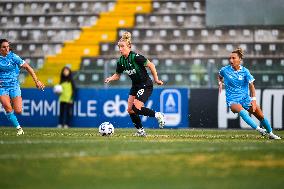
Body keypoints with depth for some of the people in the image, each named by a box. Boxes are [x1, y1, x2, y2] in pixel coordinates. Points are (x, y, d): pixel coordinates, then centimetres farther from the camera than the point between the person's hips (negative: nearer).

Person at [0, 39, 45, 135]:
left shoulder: (13, 57, -7)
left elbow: (27, 67, -5)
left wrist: (36, 80, -9)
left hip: (14, 86, -1)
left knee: (18, 111, -9)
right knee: (8, 109, -18)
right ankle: (18, 128, -1)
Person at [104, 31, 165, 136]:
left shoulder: (135, 57, -22)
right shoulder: (121, 61, 0)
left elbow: (150, 65, -17)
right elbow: (117, 75, 13)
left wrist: (156, 79, -13)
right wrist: (110, 78, -8)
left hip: (146, 85, -8)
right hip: (135, 86, 8)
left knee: (136, 108, -19)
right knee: (130, 110, 0)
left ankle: (158, 115, 1)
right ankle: (140, 131, 13)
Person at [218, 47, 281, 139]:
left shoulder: (245, 71, -5)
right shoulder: (225, 70, -3)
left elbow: (251, 85, -7)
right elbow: (220, 76, 21)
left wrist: (253, 100, -19)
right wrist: (220, 83, 0)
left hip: (245, 98, 2)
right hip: (232, 100, -2)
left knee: (261, 116, -2)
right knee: (241, 110, -36)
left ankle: (271, 134, 21)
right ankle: (258, 129, -42)